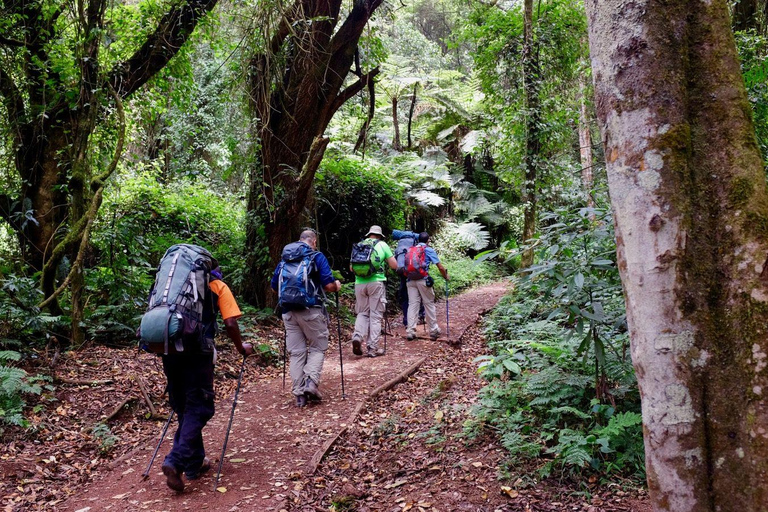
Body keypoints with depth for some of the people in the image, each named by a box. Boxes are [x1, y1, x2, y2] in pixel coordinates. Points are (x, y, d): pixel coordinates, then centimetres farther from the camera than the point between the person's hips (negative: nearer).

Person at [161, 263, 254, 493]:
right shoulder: (218, 286, 11)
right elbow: (230, 324, 0)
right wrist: (241, 348, 15)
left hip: (169, 347, 5)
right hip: (196, 349, -5)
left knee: (183, 408, 15)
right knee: (198, 408, 2)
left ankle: (194, 463, 22)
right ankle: (176, 461, -13)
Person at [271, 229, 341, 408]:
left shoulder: (284, 259, 13)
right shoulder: (317, 257, -2)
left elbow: (274, 286, 16)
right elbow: (329, 285, -9)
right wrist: (337, 285, 12)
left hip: (289, 311, 4)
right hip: (311, 310, -4)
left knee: (296, 352, 10)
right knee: (318, 348, 10)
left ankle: (299, 393, 8)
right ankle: (311, 381, -9)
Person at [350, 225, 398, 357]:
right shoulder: (382, 245, 6)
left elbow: (351, 267, 15)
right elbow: (394, 266, 4)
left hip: (360, 283, 3)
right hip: (376, 282, -3)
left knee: (363, 313, 16)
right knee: (376, 315, 4)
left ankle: (357, 336, -8)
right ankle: (373, 348, 4)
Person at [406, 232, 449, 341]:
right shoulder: (429, 250, 5)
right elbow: (440, 267, 3)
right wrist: (446, 277, 19)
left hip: (410, 280, 4)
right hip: (423, 280, -3)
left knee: (412, 304, 3)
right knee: (429, 304, 7)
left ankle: (410, 331, -3)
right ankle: (434, 330, 14)